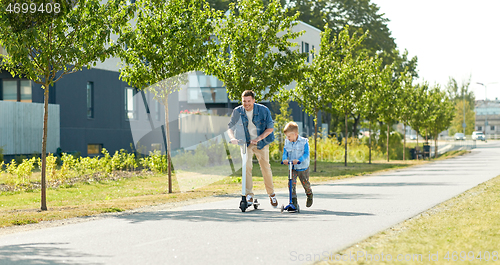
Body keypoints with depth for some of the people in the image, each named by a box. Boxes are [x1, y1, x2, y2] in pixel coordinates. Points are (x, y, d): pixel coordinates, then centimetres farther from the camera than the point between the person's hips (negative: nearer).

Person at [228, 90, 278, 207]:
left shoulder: (263, 110, -13)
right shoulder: (237, 111, -9)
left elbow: (270, 127, -7)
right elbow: (230, 128, -3)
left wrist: (259, 138, -22)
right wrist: (232, 138, -25)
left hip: (261, 143, 0)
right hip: (246, 142, 0)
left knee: (266, 168, 2)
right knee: (246, 165, -19)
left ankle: (271, 194, 21)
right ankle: (249, 195, -13)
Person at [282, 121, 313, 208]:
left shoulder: (304, 141, -13)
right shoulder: (287, 142, -1)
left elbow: (306, 154, -17)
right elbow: (285, 152, -1)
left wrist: (298, 160, -32)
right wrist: (285, 159, -24)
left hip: (303, 167, -2)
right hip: (292, 167, 3)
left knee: (305, 183, 9)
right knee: (291, 183, -14)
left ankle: (309, 195, 40)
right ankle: (294, 201, -7)